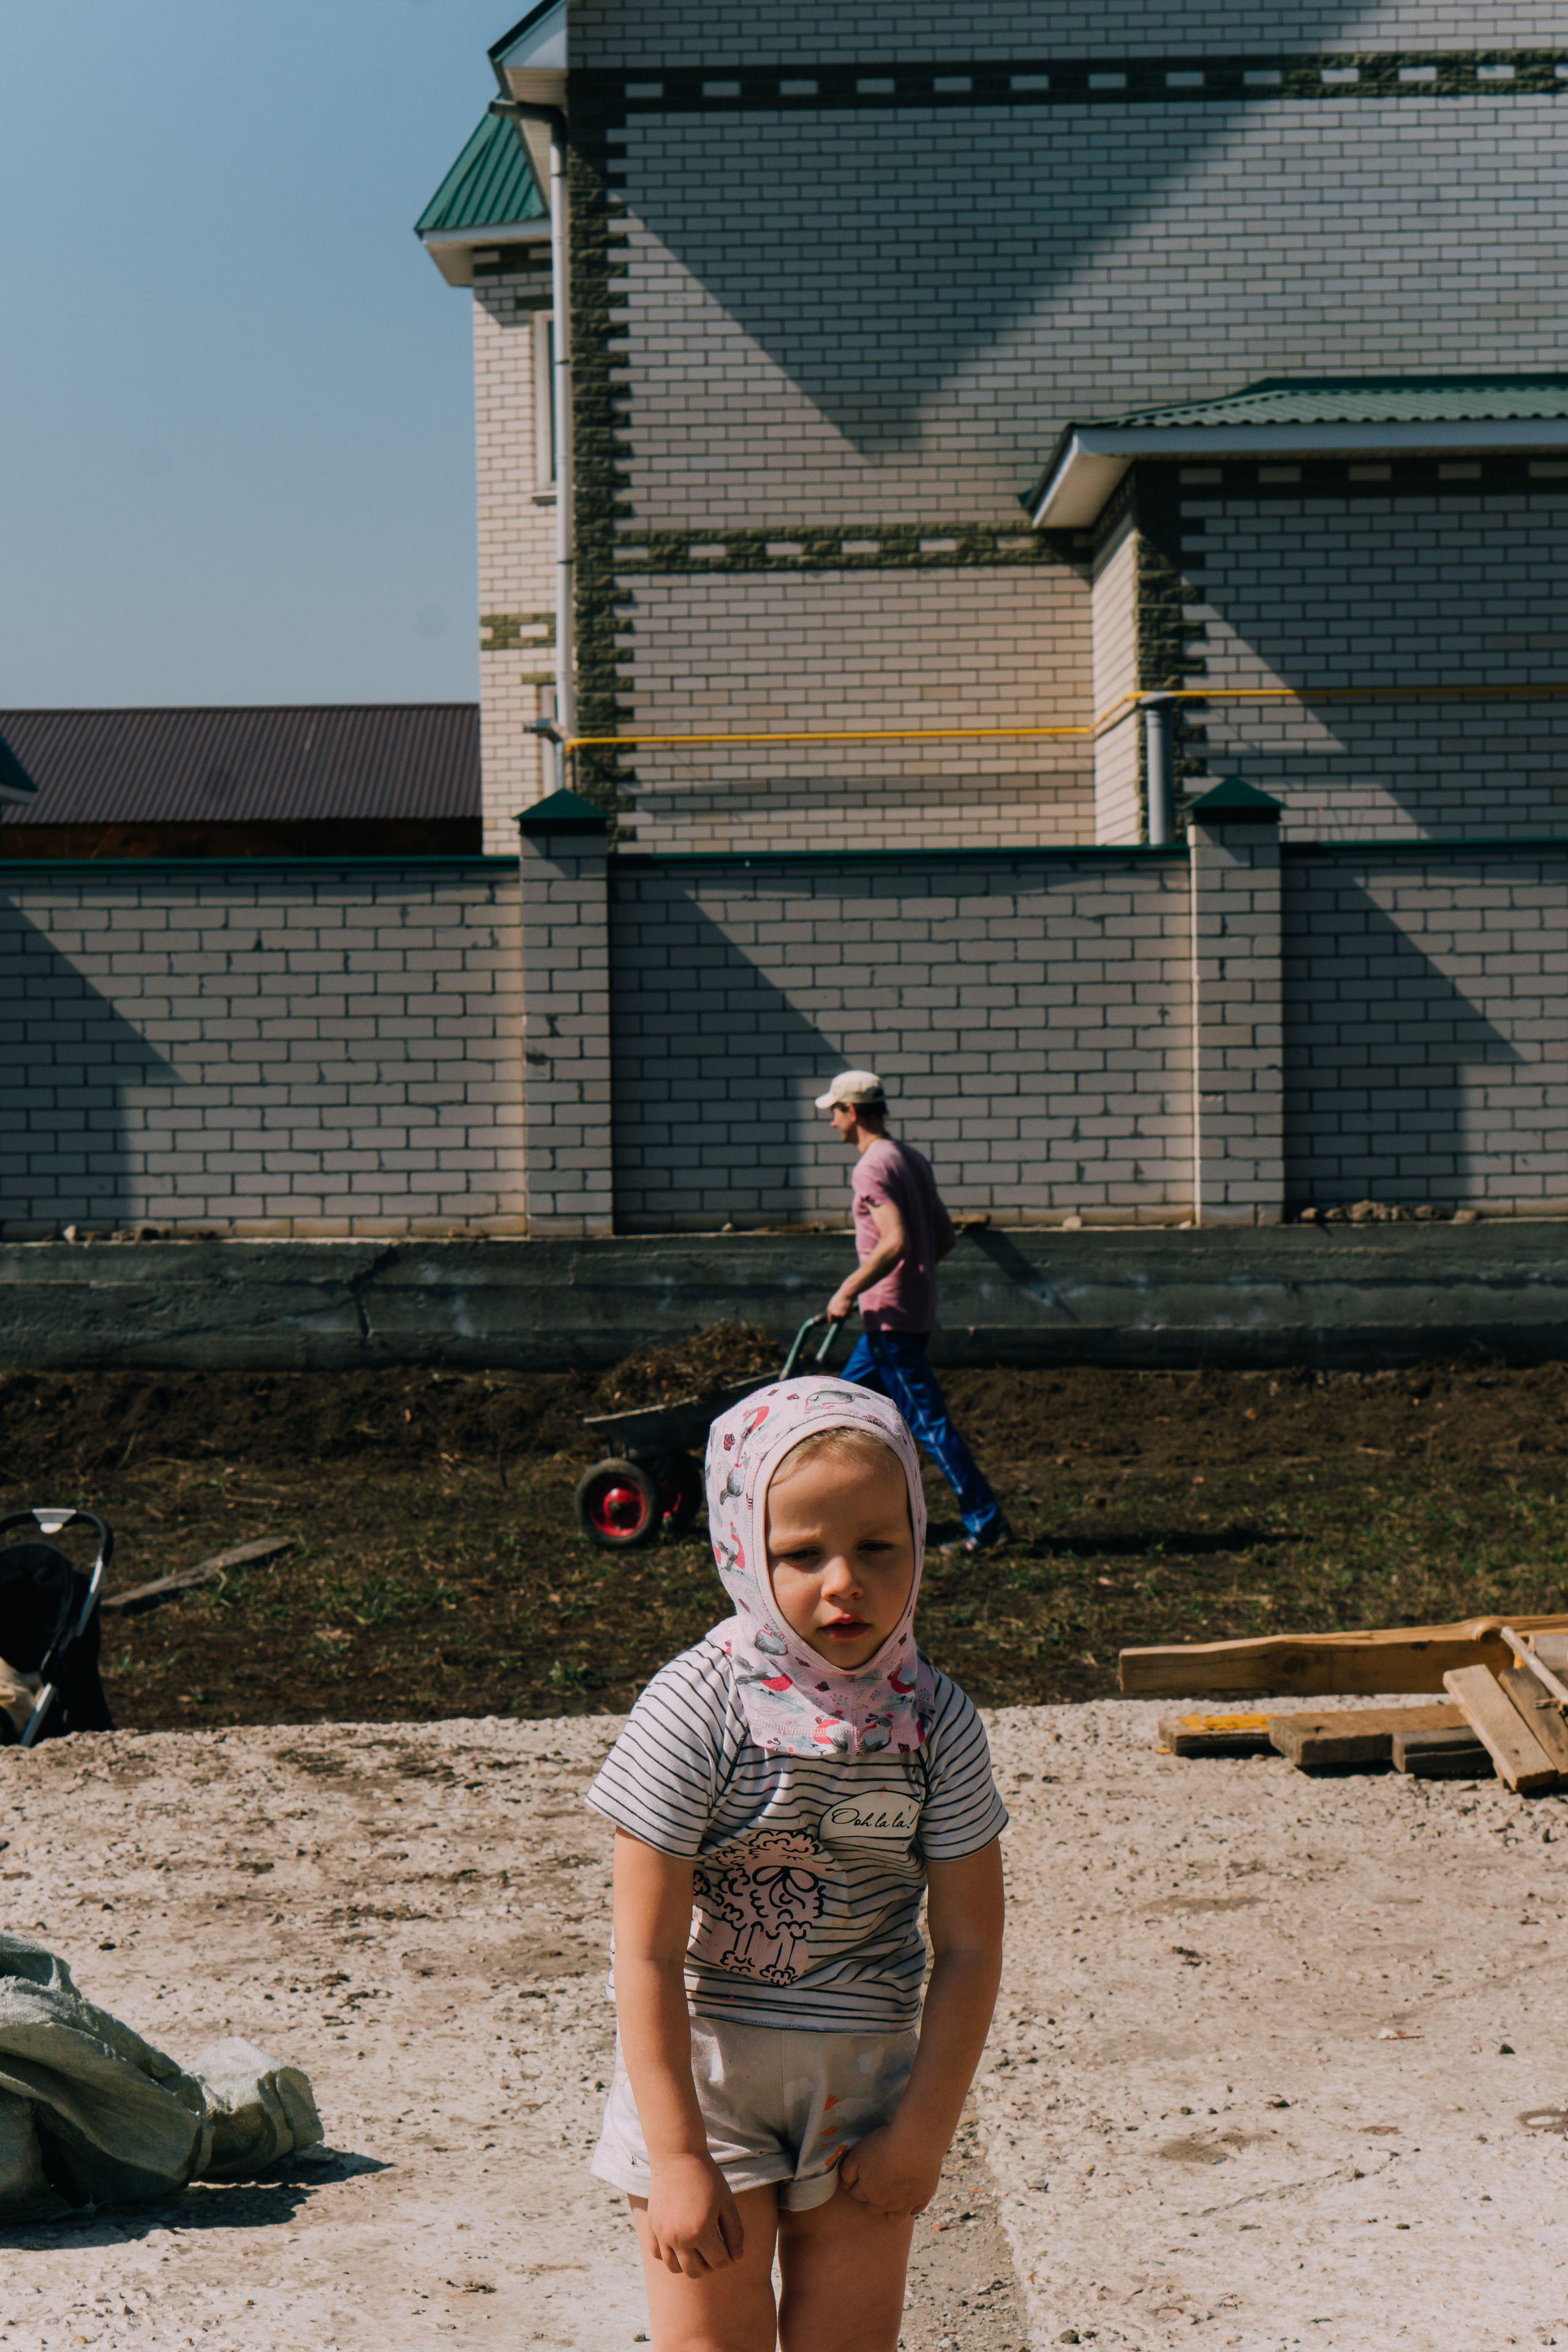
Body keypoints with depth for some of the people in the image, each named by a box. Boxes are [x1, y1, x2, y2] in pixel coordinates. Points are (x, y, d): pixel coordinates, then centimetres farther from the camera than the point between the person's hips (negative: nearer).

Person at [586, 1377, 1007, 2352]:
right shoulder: (693, 1712, -18)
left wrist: (926, 2126, -3)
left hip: (866, 2087, 3)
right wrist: (677, 2156, -17)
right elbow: (647, 1954, -17)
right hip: (703, 2079, -3)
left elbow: (970, 1945, -2)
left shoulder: (936, 1722, -8)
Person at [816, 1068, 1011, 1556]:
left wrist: (849, 1290, -19)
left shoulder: (871, 1168, -16)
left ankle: (986, 1523, -6)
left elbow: (895, 1241, -27)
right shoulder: (913, 1159, 12)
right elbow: (946, 1236, 15)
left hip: (891, 1313, -10)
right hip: (915, 1306, 10)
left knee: (926, 1420, -7)